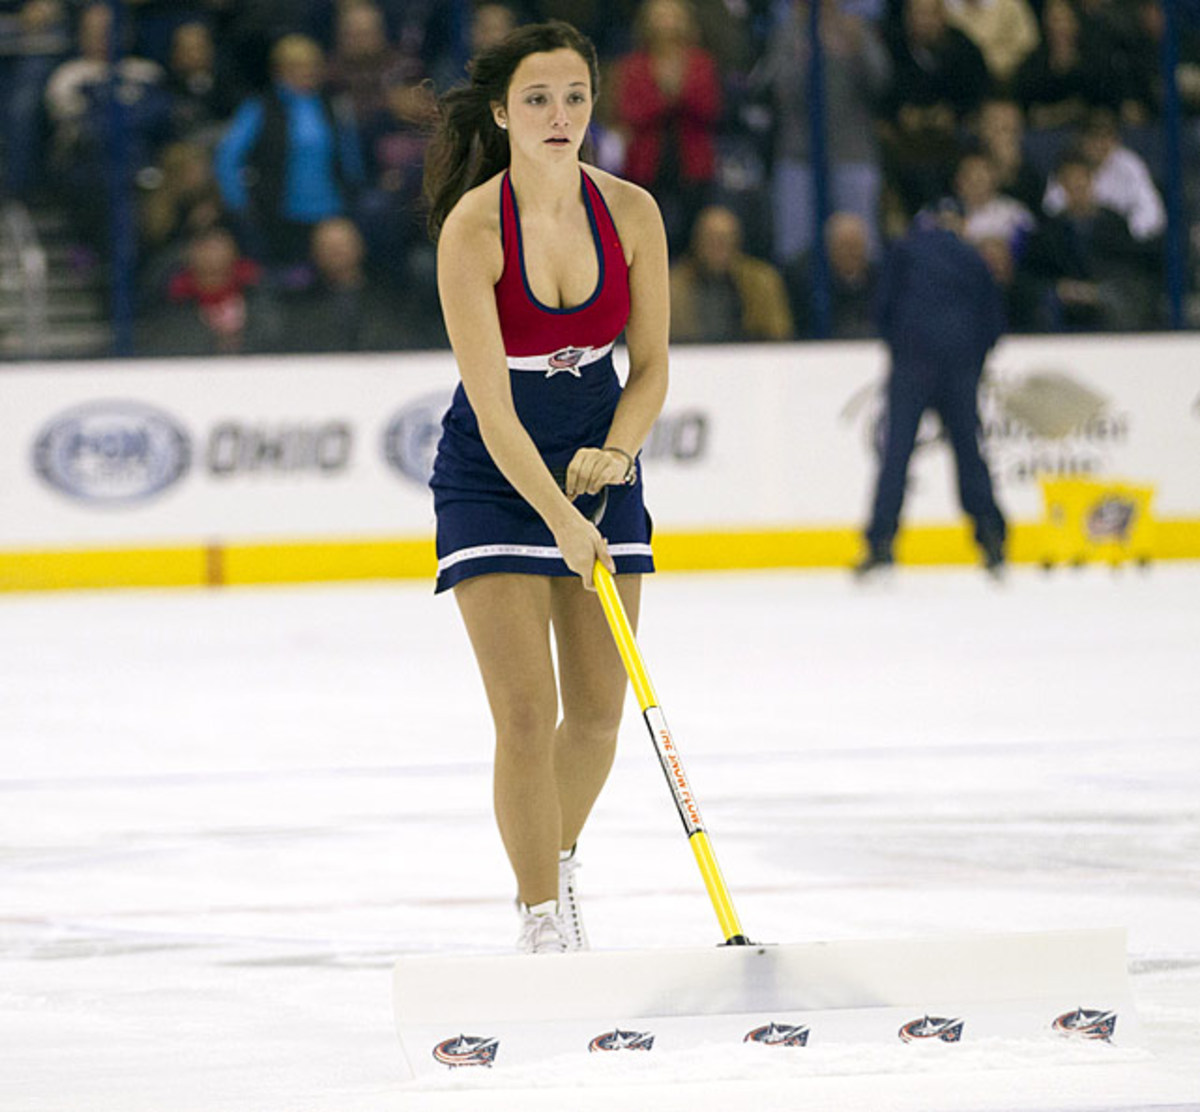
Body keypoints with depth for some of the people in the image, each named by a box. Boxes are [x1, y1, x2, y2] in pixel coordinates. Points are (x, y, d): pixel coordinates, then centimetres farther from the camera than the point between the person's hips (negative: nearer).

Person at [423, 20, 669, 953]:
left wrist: (615, 452, -17)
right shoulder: (473, 228, -21)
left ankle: (555, 865, 33)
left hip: (600, 463, 4)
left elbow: (651, 366, 1)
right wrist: (559, 519, -32)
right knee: (526, 713, -11)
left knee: (597, 711, 6)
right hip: (493, 476, -4)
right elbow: (491, 404, -24)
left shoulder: (631, 213, -9)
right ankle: (545, 917, -2)